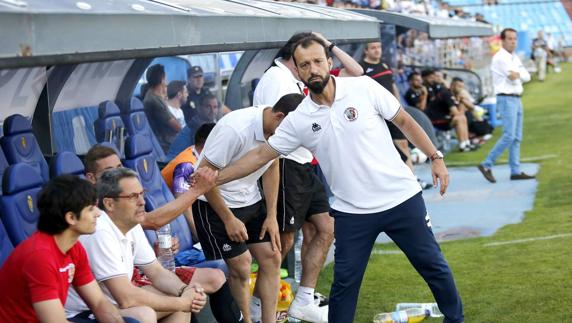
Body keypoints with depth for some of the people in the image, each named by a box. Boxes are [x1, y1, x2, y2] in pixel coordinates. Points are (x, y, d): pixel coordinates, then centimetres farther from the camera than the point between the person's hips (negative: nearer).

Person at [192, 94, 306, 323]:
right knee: (241, 268, -8)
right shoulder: (235, 130, -31)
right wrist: (229, 219, -17)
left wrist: (271, 215, 5)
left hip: (250, 199, 7)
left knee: (271, 258, 2)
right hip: (216, 202, -7)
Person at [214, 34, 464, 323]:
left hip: (401, 198, -1)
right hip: (352, 211, 1)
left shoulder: (364, 88, -9)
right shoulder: (298, 120, -5)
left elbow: (404, 121, 0)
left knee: (432, 264, 9)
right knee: (344, 282, 2)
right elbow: (261, 154, 1)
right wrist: (214, 179, -4)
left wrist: (435, 157, -1)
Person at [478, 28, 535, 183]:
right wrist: (518, 75, 3)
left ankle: (516, 171, 10)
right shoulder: (500, 58, -11)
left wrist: (517, 75, -9)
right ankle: (487, 165, -9)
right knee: (509, 136, -15)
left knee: (517, 137, 7)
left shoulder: (515, 58, 17)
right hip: (506, 99, -9)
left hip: (516, 99, 9)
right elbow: (513, 78, -17)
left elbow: (526, 77, 9)